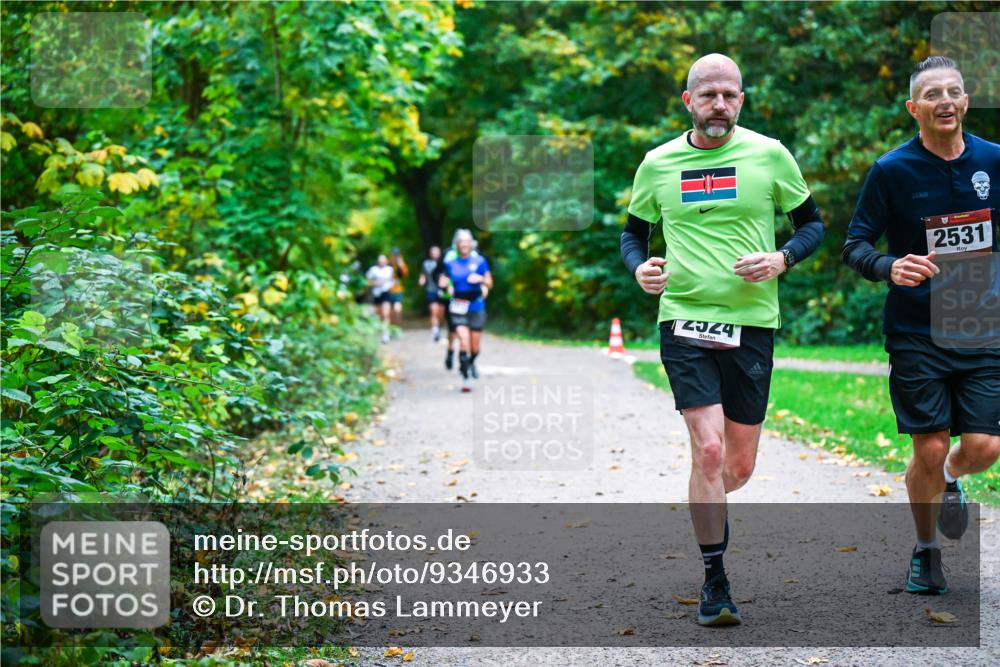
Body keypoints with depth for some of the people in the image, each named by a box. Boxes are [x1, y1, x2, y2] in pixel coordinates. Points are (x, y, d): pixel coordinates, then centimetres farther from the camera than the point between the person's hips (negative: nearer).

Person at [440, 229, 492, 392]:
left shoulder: (479, 261, 1)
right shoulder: (450, 263, 3)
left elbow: (489, 284, 6)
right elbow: (445, 282, 15)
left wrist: (481, 279, -15)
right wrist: (445, 286, -8)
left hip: (477, 307, 1)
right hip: (458, 308, -1)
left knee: (474, 346, 8)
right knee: (464, 341, -18)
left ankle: (471, 363, 42)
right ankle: (465, 378, -12)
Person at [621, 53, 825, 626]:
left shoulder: (769, 155, 1)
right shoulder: (658, 164, 4)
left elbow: (812, 223, 9)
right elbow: (634, 232, 16)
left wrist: (782, 260, -10)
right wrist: (639, 267, -5)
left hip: (752, 322, 1)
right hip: (684, 320, -1)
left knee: (740, 466, 8)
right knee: (709, 449, -14)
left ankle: (708, 508, 44)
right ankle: (715, 583, -2)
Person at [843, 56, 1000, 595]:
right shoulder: (891, 170, -5)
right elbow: (854, 246, -3)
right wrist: (890, 267, -22)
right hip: (916, 332, -2)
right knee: (930, 450, -2)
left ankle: (952, 481, 33)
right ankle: (926, 550, 23)